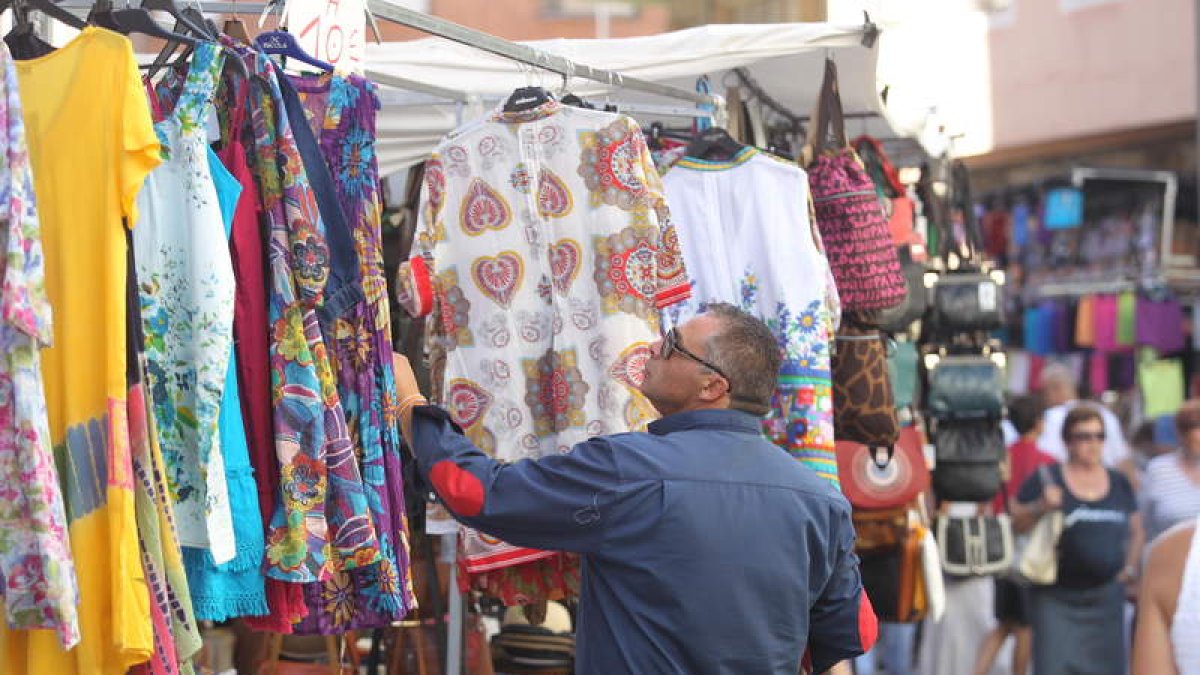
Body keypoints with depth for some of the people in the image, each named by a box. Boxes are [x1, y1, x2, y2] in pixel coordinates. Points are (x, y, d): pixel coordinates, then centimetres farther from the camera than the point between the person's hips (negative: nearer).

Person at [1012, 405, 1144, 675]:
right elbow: (1016, 524, -4)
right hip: (1057, 599, -4)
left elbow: (1135, 532, 20)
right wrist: (1041, 508, -20)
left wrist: (1130, 568, 8)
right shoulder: (1046, 480, -4)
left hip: (1106, 598, 4)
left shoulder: (1119, 483, 9)